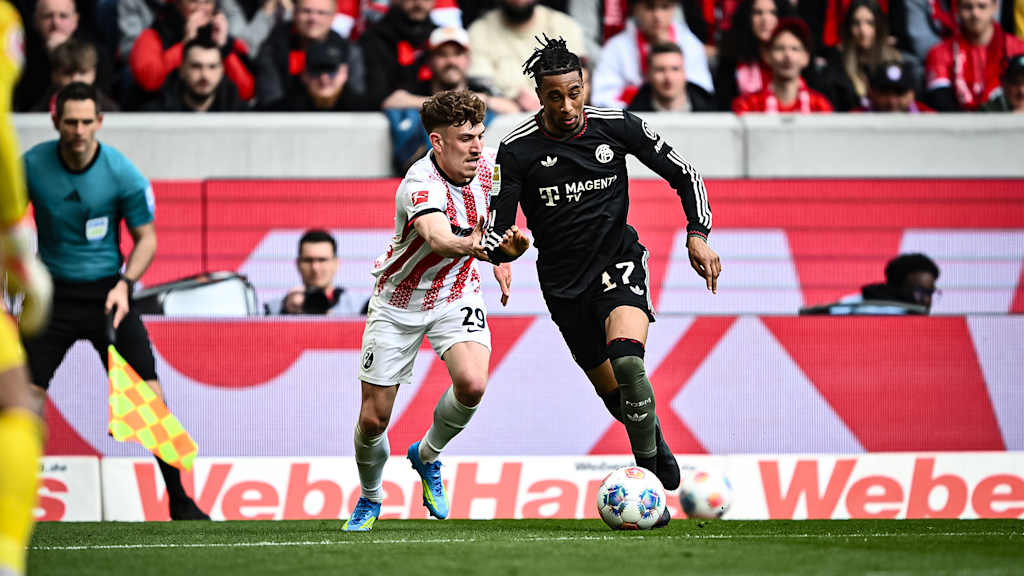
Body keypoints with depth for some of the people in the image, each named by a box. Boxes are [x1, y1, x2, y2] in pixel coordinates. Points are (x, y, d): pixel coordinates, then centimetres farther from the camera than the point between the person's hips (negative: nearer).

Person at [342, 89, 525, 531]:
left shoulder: (488, 166, -13)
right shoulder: (421, 184, -32)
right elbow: (439, 239, -53)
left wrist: (501, 255, 9)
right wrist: (477, 245, -71)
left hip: (457, 295, 3)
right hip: (400, 300, -3)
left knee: (472, 383, -25)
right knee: (373, 419, 1)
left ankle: (427, 455, 6)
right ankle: (370, 499, 32)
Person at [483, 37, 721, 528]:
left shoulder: (617, 126, -9)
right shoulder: (517, 149, -12)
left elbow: (685, 175, 2)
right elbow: (495, 231, -9)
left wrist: (698, 235, -11)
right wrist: (504, 247, -33)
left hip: (618, 262, -2)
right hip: (564, 282, 2)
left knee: (627, 361, -30)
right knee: (611, 390, 11)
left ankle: (647, 474, -18)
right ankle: (656, 446, 43)